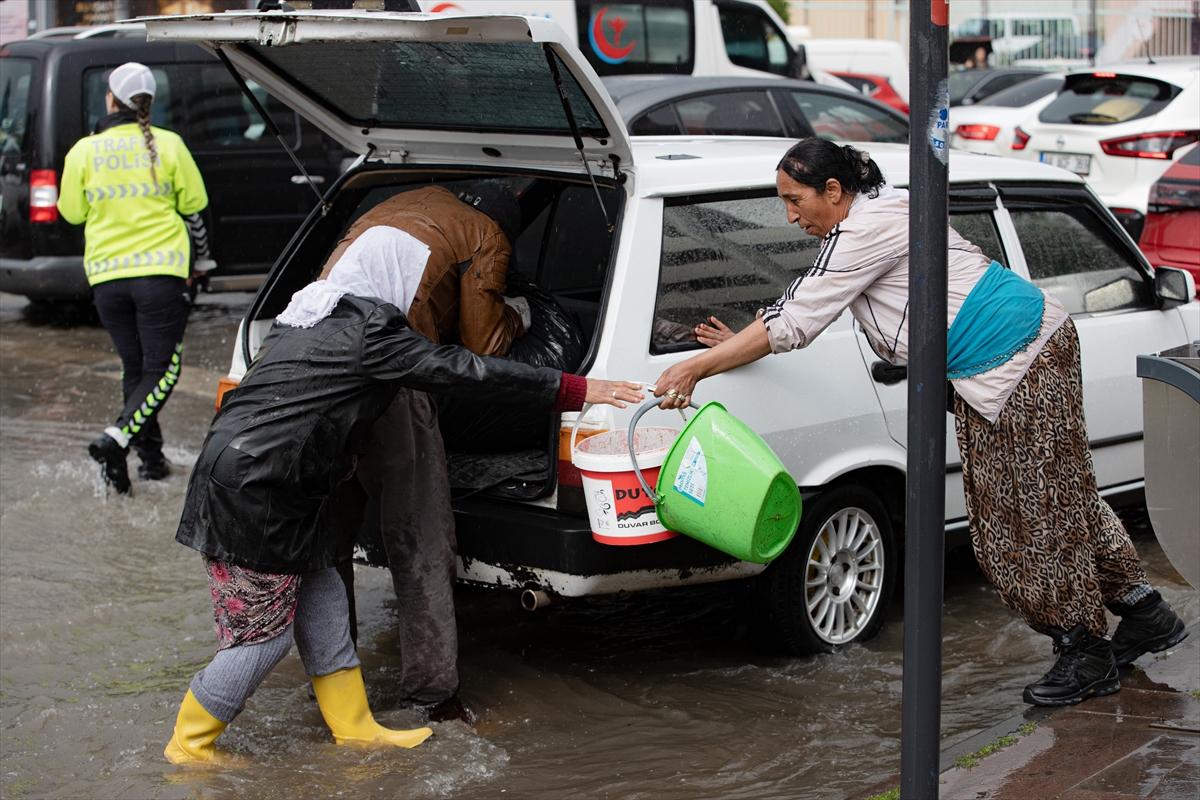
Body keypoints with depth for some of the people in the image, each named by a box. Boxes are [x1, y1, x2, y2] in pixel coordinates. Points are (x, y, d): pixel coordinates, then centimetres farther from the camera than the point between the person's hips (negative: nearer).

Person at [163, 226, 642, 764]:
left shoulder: (307, 314, 15)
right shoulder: (369, 331, -13)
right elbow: (465, 372, -14)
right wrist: (577, 390, -11)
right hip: (253, 492, -10)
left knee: (322, 607, 15)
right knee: (264, 632, 0)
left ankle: (355, 728, 23)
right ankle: (189, 744, 13)